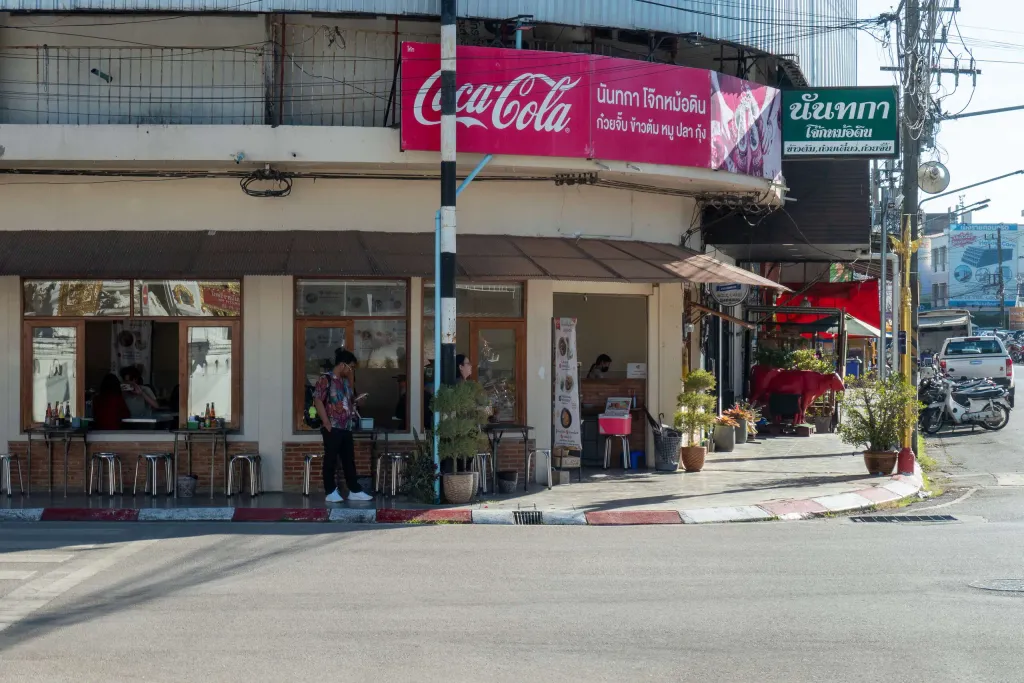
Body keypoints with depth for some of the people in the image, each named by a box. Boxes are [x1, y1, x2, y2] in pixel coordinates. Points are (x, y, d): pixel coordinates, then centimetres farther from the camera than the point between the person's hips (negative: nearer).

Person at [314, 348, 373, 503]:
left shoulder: (346, 381, 16)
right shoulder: (325, 379, -9)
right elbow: (318, 401, -14)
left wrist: (351, 379, 11)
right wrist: (327, 424, -17)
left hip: (346, 428, 8)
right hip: (332, 428, -8)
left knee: (349, 460, 10)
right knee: (331, 460, -1)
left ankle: (355, 491, 14)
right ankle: (331, 492, 5)